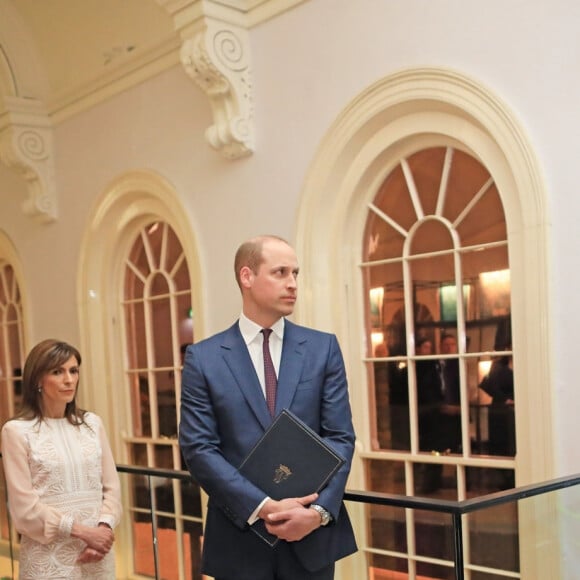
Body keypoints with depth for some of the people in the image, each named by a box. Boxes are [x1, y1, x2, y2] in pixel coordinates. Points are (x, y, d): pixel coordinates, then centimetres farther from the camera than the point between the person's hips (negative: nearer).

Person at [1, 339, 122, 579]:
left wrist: (103, 527, -12)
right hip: (49, 559, -3)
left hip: (97, 554, 4)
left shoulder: (92, 423, 7)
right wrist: (82, 531, -15)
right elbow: (24, 505, -10)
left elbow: (111, 487, 5)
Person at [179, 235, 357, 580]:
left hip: (313, 532, 1)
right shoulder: (204, 357, -2)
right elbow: (199, 448, -7)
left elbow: (341, 437, -1)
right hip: (240, 537, -1)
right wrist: (262, 507, -16)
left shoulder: (323, 348, 2)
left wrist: (319, 510, -15)